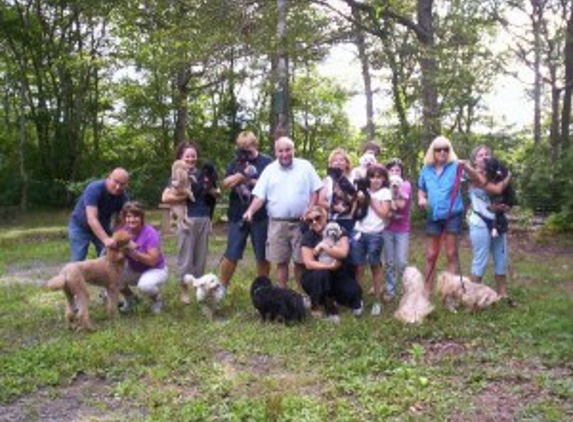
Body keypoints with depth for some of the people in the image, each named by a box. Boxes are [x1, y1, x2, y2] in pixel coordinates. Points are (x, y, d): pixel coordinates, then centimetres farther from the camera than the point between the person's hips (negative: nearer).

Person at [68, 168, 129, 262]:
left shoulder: (123, 197, -17)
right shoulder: (94, 189, -33)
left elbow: (120, 220, -15)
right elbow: (91, 219, -42)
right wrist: (106, 239, -53)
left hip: (103, 227, 4)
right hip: (80, 226, -4)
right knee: (78, 261, -9)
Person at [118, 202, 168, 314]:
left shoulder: (150, 233, -23)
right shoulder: (124, 231, -7)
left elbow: (152, 260, -28)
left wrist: (133, 252, -37)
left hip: (155, 270, -5)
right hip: (133, 270, 5)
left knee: (145, 285, -37)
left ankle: (156, 299, 1)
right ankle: (130, 297, 9)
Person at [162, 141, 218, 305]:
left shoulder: (201, 174, 11)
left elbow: (213, 196, 18)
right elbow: (165, 197, -12)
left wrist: (209, 188, -1)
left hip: (204, 219, 5)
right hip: (187, 219, -4)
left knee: (201, 255, 10)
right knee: (186, 256, 1)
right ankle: (184, 290, 12)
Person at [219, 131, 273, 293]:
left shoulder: (267, 162, 1)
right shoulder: (235, 163, 9)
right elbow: (225, 184, 0)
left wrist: (252, 181, -11)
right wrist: (242, 173, -13)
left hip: (260, 216, -2)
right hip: (237, 216, 2)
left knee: (263, 256, 7)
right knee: (231, 255, 6)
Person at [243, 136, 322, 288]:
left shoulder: (305, 166, 3)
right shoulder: (269, 170, 5)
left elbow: (315, 190, 4)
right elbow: (260, 196, 1)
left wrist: (309, 210, -9)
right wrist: (250, 211, -17)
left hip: (301, 223, -1)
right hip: (277, 224, 1)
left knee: (301, 261, 4)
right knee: (281, 261, 7)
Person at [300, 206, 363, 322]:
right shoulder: (308, 237, -9)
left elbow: (343, 253, -18)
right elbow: (309, 264, -19)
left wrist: (324, 246, -24)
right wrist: (330, 266, -26)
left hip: (336, 274, 2)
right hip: (313, 278, -2)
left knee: (355, 291, -23)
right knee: (321, 274, -37)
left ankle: (330, 299, 11)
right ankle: (315, 305, -10)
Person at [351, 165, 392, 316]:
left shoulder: (385, 192, 3)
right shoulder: (363, 191, 13)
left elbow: (384, 213, -6)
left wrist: (370, 201, -7)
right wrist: (359, 200, -5)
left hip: (375, 234, -3)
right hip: (359, 232, 3)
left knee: (375, 266, 3)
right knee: (359, 267, 0)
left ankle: (377, 301, 11)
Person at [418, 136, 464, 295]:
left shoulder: (456, 167, -9)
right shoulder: (426, 169, 4)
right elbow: (421, 188, 21)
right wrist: (421, 198, -1)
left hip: (452, 215, -4)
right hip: (434, 215, 4)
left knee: (451, 254, 2)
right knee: (431, 255, 12)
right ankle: (427, 289, 23)